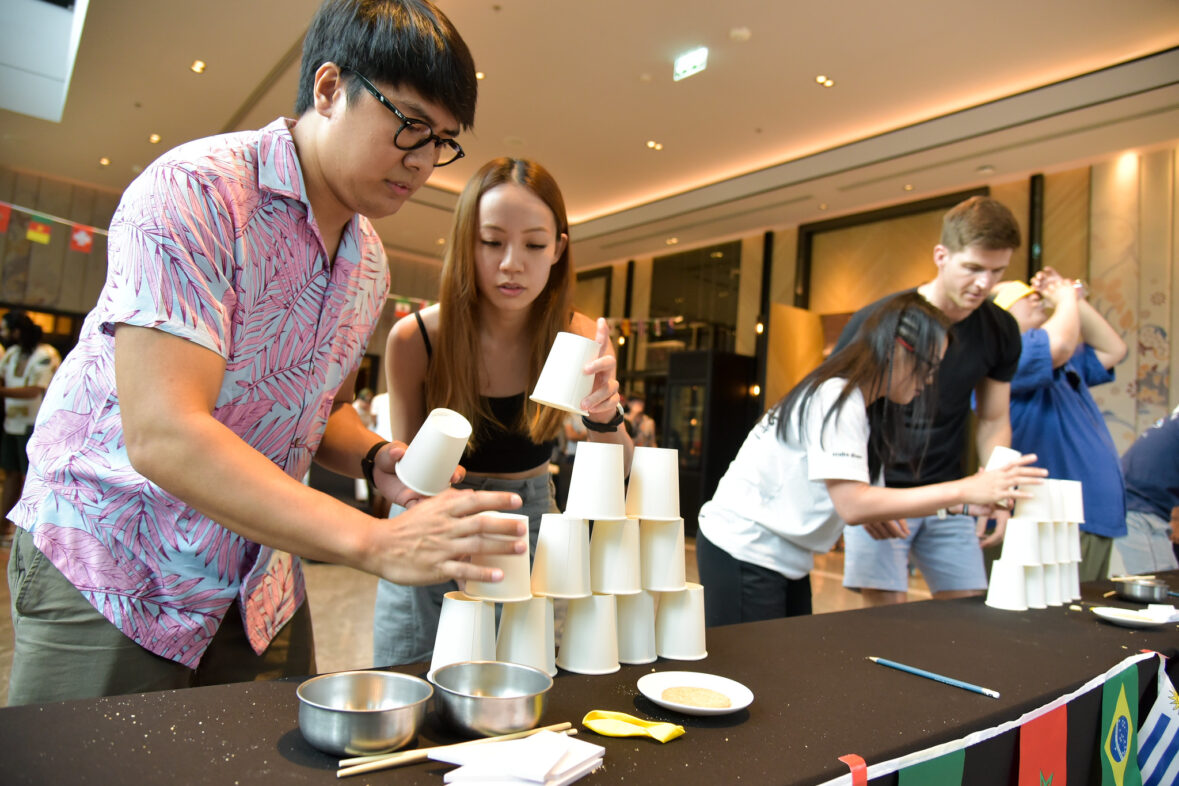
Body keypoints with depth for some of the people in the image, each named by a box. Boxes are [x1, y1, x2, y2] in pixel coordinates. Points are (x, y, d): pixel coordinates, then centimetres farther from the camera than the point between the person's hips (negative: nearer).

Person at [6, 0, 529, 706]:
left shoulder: (369, 263, 3)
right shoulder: (193, 192, -21)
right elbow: (161, 435, -31)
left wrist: (376, 458, -9)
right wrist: (376, 543, -36)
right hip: (109, 575, -6)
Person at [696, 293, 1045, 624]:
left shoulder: (864, 405, 9)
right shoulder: (836, 398, -20)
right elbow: (853, 505, -28)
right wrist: (964, 490, -25)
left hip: (785, 559, 9)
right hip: (742, 551, -9)